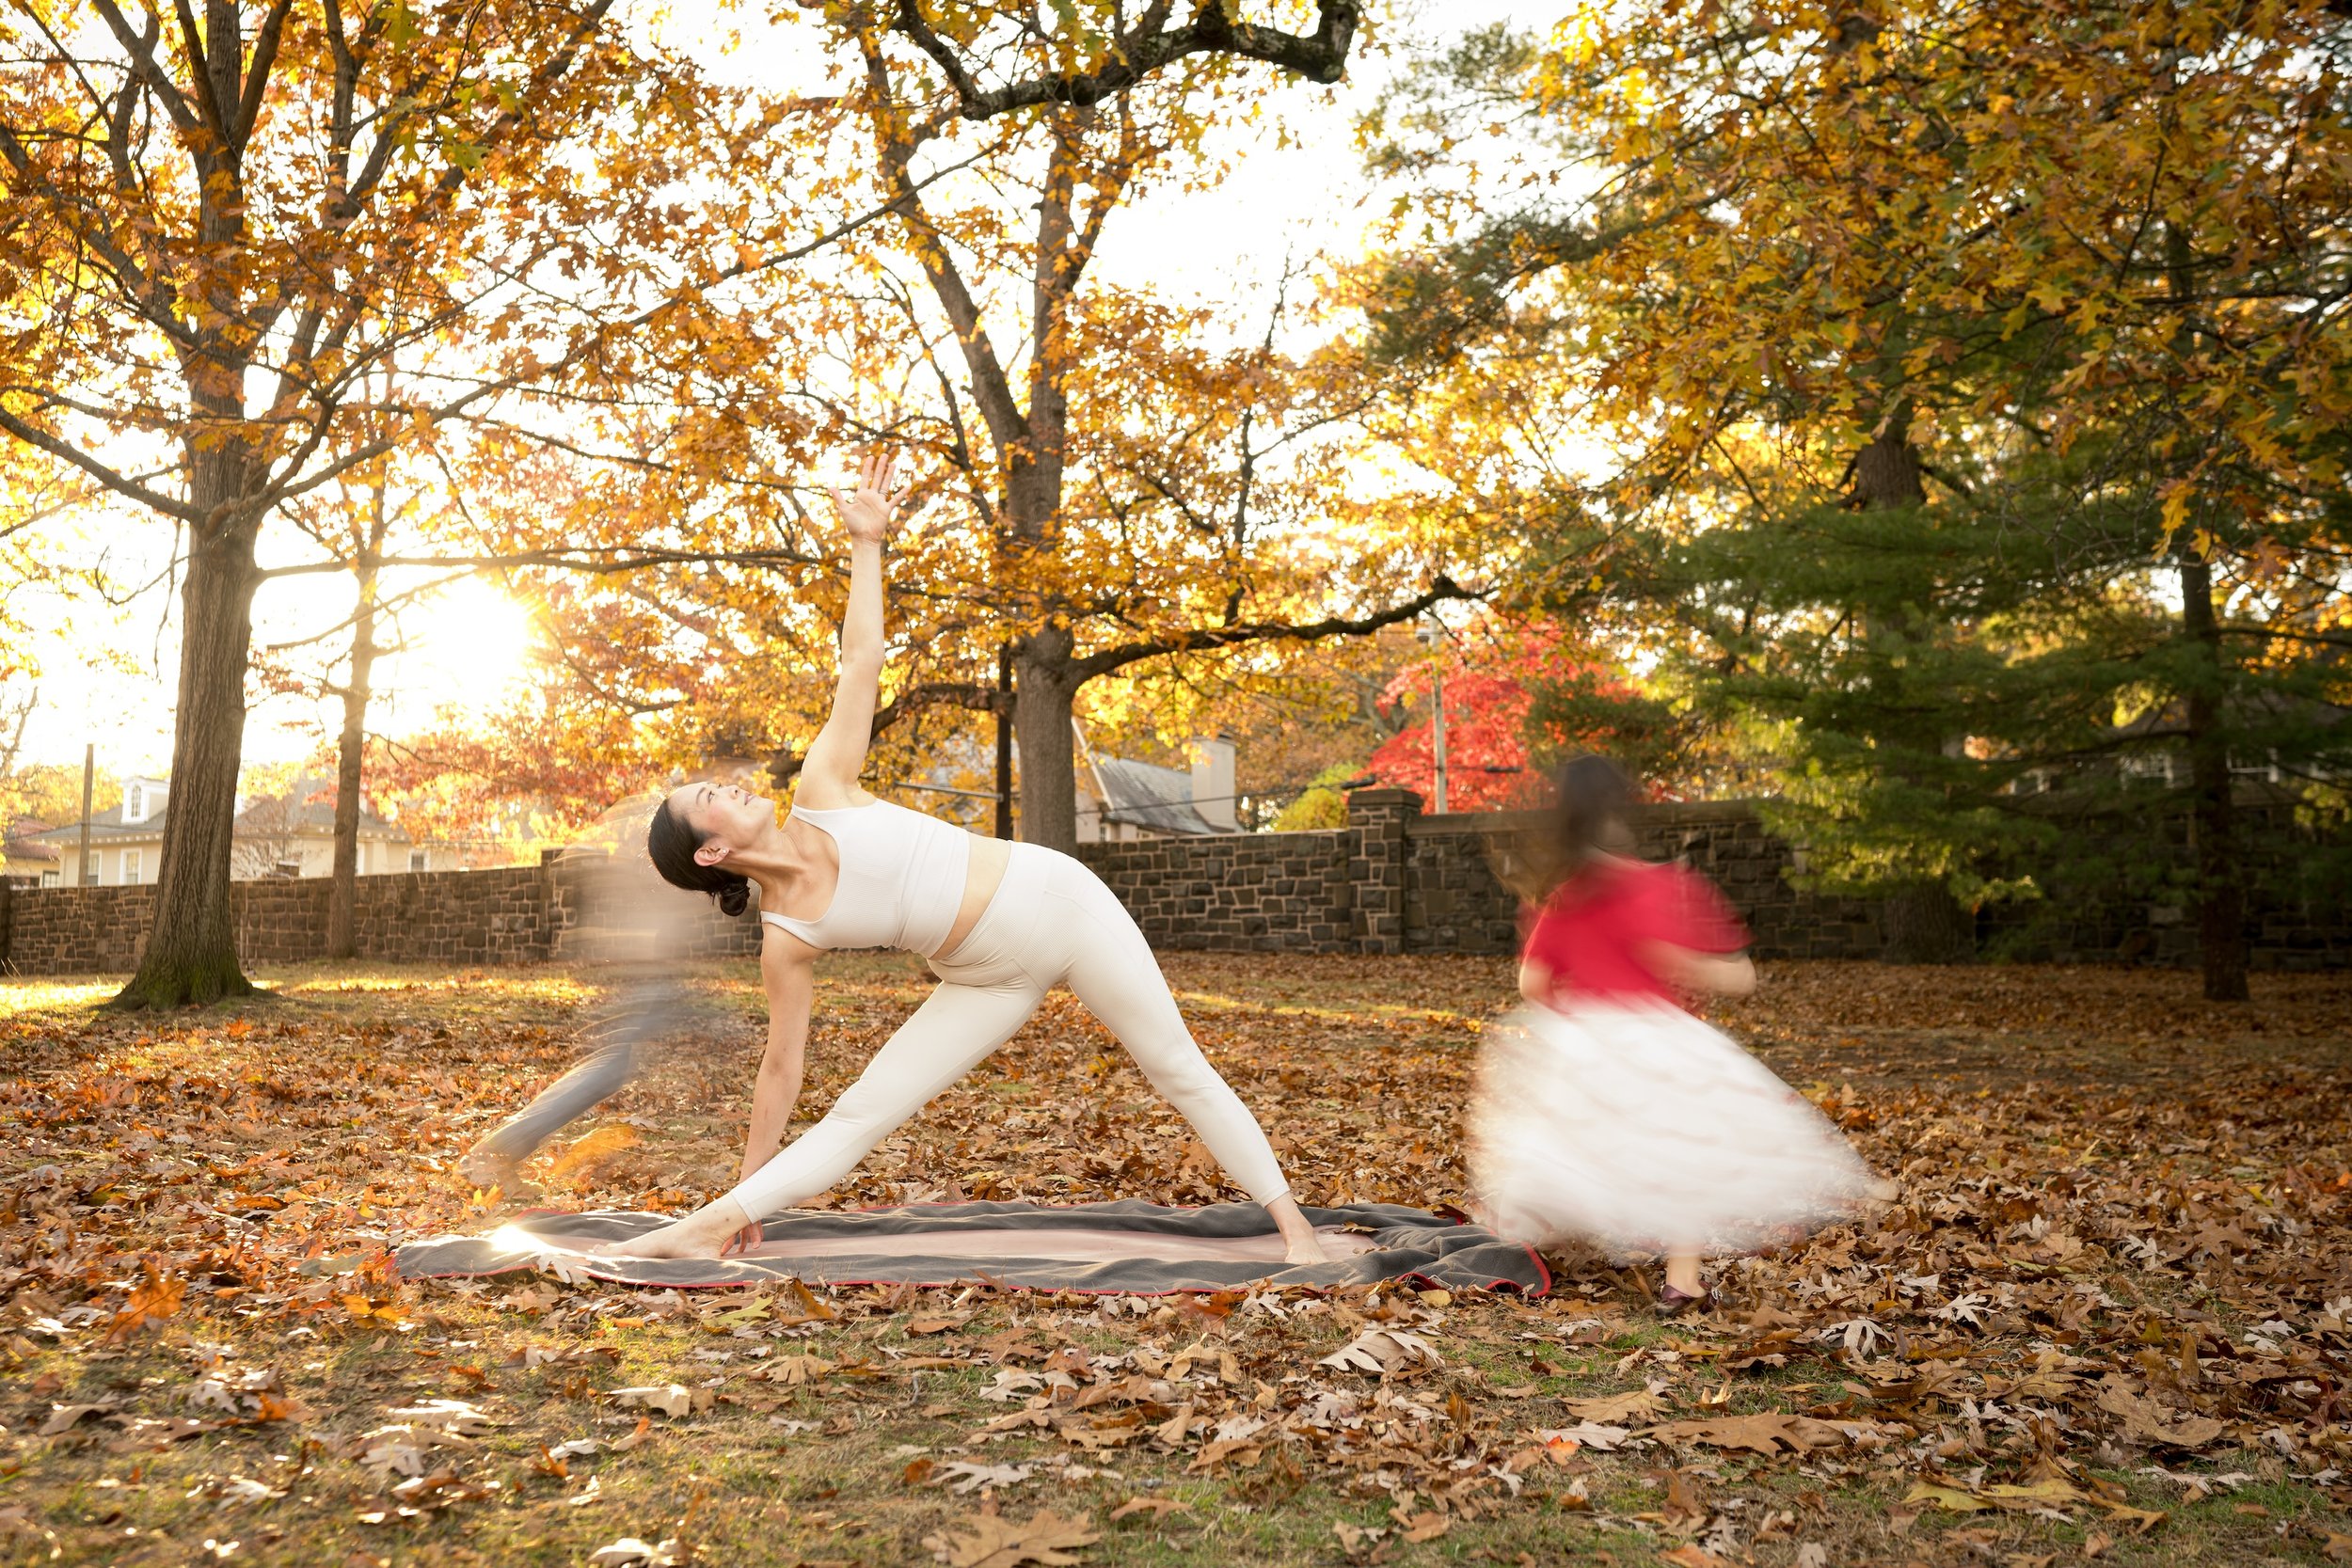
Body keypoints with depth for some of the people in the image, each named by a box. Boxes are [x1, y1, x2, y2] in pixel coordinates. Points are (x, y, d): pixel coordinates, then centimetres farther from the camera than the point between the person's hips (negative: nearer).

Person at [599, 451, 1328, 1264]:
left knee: (1179, 1071, 4)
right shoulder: (785, 938, -9)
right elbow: (781, 1063, -3)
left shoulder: (819, 792, -10)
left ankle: (1288, 1218, 14)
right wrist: (746, 1187, 0)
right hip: (992, 983, 0)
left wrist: (866, 545, -7)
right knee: (860, 1112, -3)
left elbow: (859, 665, -5)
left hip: (1059, 899, 0)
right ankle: (709, 1227, 7)